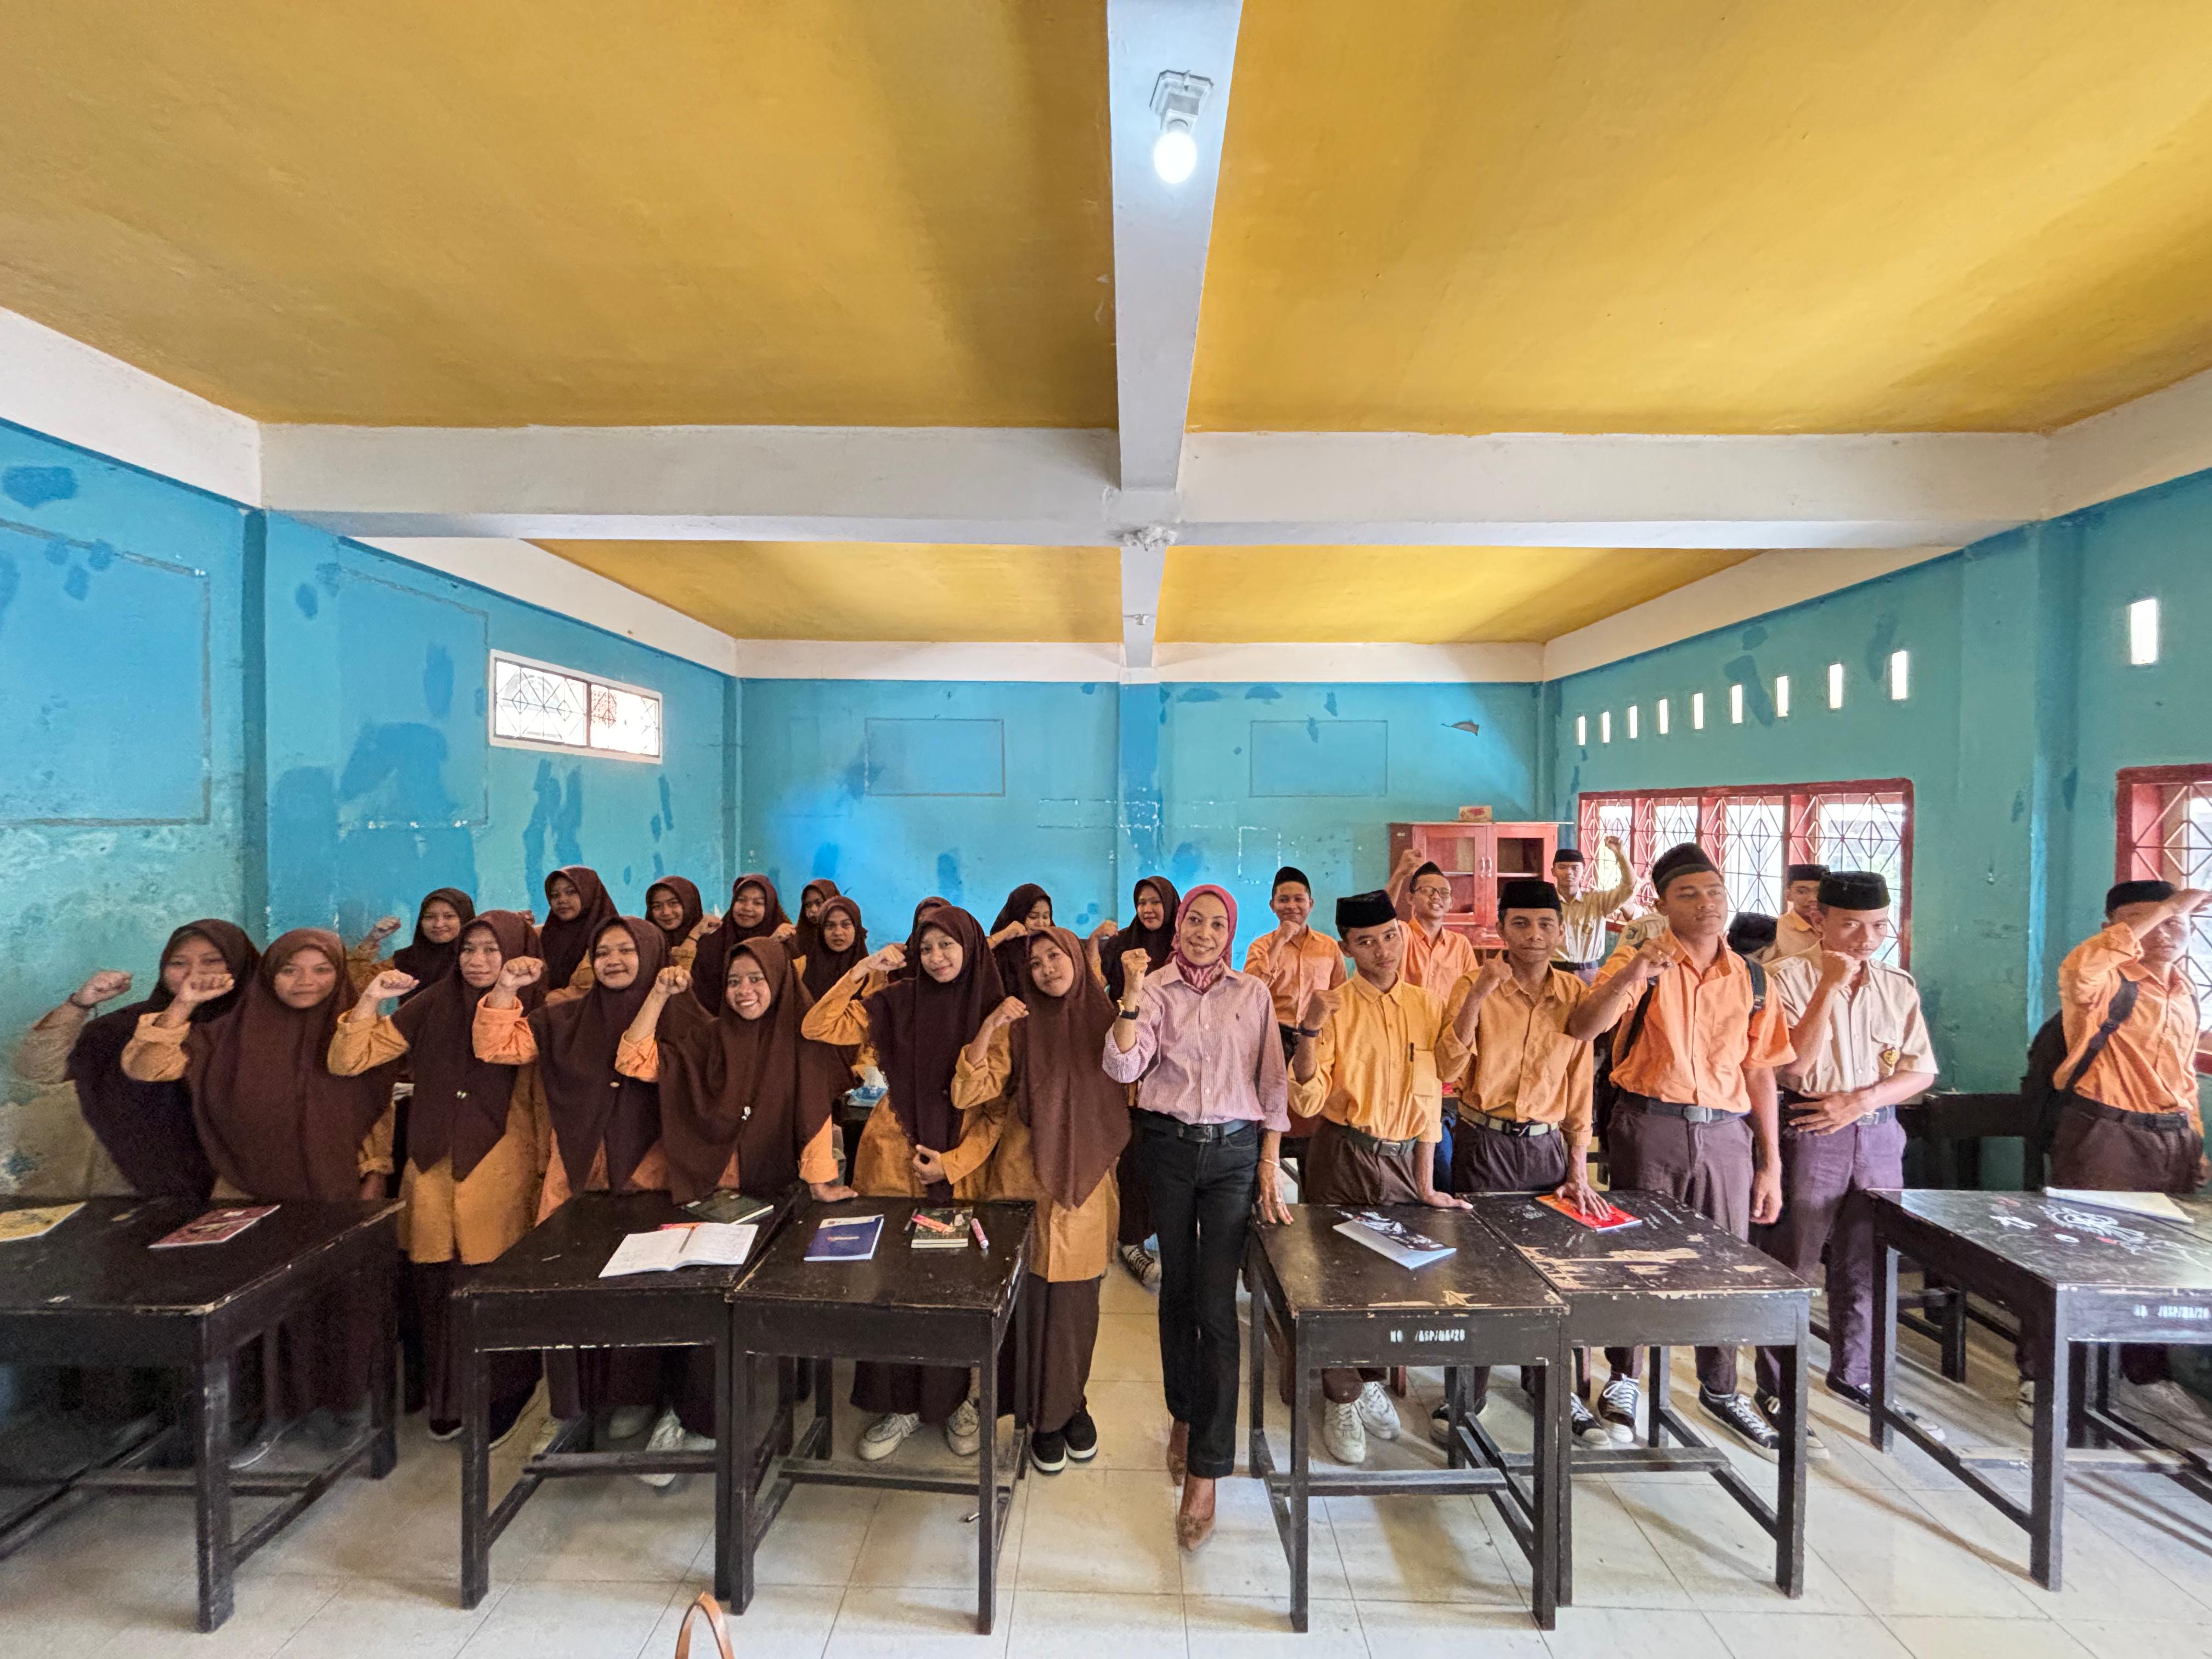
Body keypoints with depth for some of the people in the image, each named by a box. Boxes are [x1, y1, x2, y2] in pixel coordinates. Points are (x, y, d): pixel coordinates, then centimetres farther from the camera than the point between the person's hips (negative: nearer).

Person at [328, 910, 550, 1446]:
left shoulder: (535, 1015, -2)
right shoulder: (432, 1006, 5)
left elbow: (547, 1102, -3)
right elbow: (347, 1061, 4)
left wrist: (549, 1175, -6)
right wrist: (370, 1000, -9)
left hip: (501, 1179, -3)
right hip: (433, 1175, 3)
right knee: (437, 1289, 9)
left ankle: (502, 1397, 24)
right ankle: (446, 1400, 32)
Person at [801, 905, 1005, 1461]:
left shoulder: (994, 1012, -3)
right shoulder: (897, 1002, 0)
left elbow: (999, 1105, -2)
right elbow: (817, 1028, -4)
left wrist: (954, 1160, -11)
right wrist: (862, 972, -10)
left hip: (961, 1167, -1)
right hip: (894, 1160, 1)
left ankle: (951, 1400, 30)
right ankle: (899, 1404, 24)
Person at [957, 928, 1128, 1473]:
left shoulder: (1106, 1020, 2)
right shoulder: (1018, 1027, -4)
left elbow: (1130, 1094, 10)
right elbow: (967, 1095, -13)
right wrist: (987, 1028, -24)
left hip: (1086, 1184, 2)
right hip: (1024, 1182, -1)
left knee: (1076, 1302, 11)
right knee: (1032, 1299, 6)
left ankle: (1071, 1402, 35)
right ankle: (1043, 1415, 28)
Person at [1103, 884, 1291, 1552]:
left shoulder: (1253, 994, 2)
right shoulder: (1154, 990, -1)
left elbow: (1272, 1084, 5)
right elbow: (1123, 1067, -13)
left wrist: (1269, 1166, 1)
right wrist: (1132, 994, -21)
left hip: (1234, 1150, 0)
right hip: (1168, 1146, 1)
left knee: (1215, 1304, -3)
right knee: (1176, 1289, 14)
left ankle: (1205, 1472, 8)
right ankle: (1184, 1416, 38)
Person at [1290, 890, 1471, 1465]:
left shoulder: (1428, 1006, -1)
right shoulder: (1333, 1008, -11)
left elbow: (1430, 1097, 2)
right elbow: (1308, 1102, -16)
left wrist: (1425, 1184, 0)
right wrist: (1309, 1031, -30)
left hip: (1404, 1160, 3)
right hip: (1341, 1159, -3)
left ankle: (1371, 1382, 40)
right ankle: (1341, 1401, 30)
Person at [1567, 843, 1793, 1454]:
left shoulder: (1751, 979, 5)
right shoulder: (1641, 961, -7)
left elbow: (1759, 1073, 9)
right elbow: (1582, 1027, -22)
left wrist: (1770, 1164, 9)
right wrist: (1630, 976, -37)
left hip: (1724, 1133, 4)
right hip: (1649, 1128, -3)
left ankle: (1720, 1388, 36)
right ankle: (1623, 1380, 28)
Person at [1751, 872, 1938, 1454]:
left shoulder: (1898, 986, 7)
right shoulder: (1789, 976, -7)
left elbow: (1920, 1071, 7)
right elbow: (1794, 1062, -16)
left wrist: (1861, 1100, -9)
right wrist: (1831, 986, -20)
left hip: (1878, 1131, 5)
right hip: (1808, 1132, -4)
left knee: (1868, 1264, 14)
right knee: (1791, 1263, 2)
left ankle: (1854, 1373, 33)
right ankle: (1777, 1392, 13)